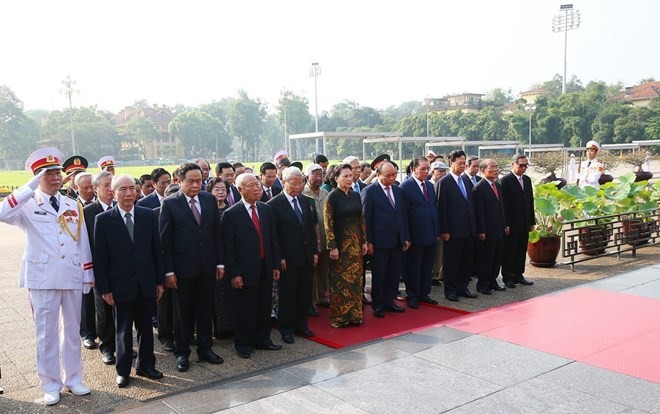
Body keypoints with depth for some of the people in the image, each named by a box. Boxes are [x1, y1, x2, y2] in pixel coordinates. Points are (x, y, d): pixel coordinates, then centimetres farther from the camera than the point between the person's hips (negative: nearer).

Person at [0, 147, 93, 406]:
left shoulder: (74, 206, 8)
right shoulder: (27, 205, -3)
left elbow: (83, 243, 10)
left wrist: (88, 275, 8)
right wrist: (30, 188, -25)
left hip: (72, 277, 3)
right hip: (43, 278, -3)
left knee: (72, 330, 13)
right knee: (47, 333, 7)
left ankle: (73, 379, 26)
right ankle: (51, 384, 20)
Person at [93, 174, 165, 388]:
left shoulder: (149, 215, 1)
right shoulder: (103, 220, -6)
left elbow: (156, 250, 4)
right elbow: (100, 257, -5)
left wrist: (160, 281, 3)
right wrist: (104, 288, -7)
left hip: (147, 283, 2)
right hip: (121, 285, -2)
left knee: (146, 326, 13)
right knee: (123, 329, 10)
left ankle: (146, 365, 29)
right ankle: (123, 370, 25)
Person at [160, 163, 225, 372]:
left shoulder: (210, 199, 3)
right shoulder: (170, 203, -8)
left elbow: (217, 233, 7)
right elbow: (165, 239, -7)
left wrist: (220, 261, 4)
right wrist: (168, 271, -10)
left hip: (207, 266, 3)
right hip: (183, 267, -3)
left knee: (205, 310, 13)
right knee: (183, 313, 10)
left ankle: (205, 348, 27)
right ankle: (182, 353, 23)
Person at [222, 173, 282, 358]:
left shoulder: (266, 209, 7)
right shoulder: (231, 214, -9)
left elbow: (272, 239, 11)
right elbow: (229, 247, -10)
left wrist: (276, 265, 8)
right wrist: (234, 273, -13)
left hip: (266, 268, 5)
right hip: (245, 270, -5)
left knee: (265, 307, 14)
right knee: (244, 309, 6)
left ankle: (263, 339, 31)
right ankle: (243, 344, 23)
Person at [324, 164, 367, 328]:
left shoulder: (355, 196, 7)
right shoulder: (332, 197, -9)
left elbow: (361, 220, 11)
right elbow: (328, 223, -12)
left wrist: (364, 241, 8)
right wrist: (332, 247, -16)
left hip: (355, 243, 5)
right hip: (340, 243, -5)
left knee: (355, 278, 10)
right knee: (340, 280, 3)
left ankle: (354, 314, 21)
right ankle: (339, 316, 14)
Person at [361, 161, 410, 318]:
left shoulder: (399, 191, 11)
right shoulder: (369, 191, -7)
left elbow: (404, 215, 14)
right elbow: (366, 218, -9)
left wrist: (406, 237, 10)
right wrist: (368, 241, -12)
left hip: (397, 240, 5)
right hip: (380, 241, -5)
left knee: (394, 274, 11)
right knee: (378, 275, 5)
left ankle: (389, 301, 25)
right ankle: (377, 305, 17)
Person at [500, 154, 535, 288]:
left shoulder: (527, 180, 12)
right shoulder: (505, 180, -10)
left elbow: (530, 201, 15)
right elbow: (503, 204, -13)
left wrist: (532, 221, 12)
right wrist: (505, 224, -16)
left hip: (524, 224, 7)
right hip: (511, 224, -7)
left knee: (522, 251, 12)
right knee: (509, 251, 2)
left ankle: (518, 275, 23)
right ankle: (507, 277, 11)